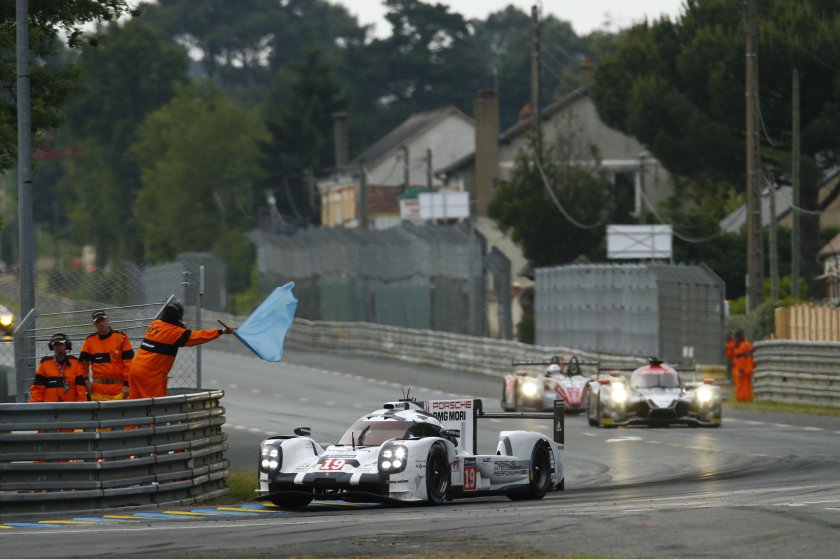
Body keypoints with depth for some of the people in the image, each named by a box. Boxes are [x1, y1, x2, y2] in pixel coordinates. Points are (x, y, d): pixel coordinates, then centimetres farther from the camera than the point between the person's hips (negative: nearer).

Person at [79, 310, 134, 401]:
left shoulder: (121, 337, 3)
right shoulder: (90, 341, 9)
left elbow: (128, 362, 1)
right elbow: (84, 362, 17)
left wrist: (127, 384, -5)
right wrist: (86, 380, 5)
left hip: (119, 387, -2)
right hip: (98, 389, 2)